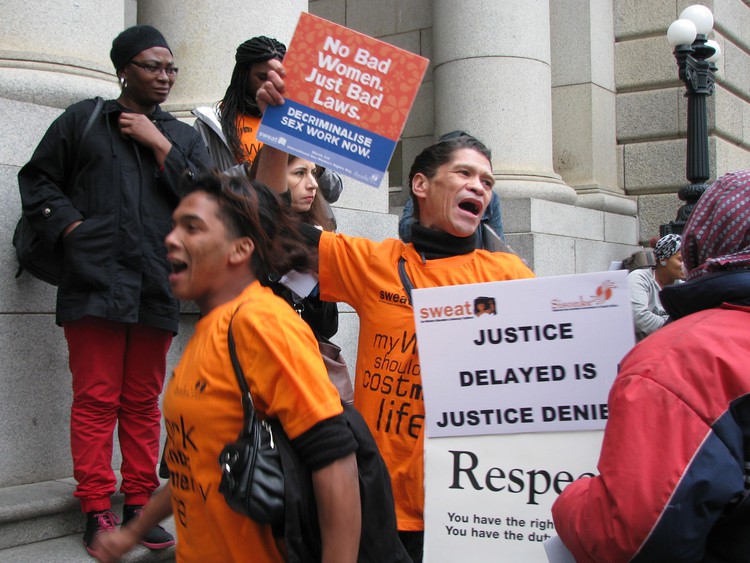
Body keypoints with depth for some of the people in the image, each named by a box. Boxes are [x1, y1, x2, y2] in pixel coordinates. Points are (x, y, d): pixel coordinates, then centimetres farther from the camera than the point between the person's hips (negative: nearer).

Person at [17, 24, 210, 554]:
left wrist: (159, 145, -2)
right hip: (95, 283, -2)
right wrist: (70, 227, -3)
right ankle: (97, 511, 5)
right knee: (96, 399, -3)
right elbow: (38, 179, 12)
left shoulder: (185, 137, 18)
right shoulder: (83, 119, 11)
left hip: (156, 289, 3)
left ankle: (139, 505, 16)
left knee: (144, 402, 7)